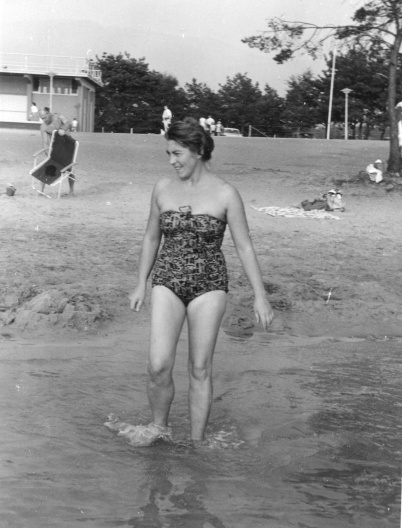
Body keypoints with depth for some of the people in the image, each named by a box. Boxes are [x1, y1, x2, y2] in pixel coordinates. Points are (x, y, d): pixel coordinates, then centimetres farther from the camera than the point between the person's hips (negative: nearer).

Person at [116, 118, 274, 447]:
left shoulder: (225, 194, -8)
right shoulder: (163, 189, 2)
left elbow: (245, 247, -5)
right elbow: (151, 239, 14)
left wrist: (260, 297, -6)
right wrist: (141, 285, 15)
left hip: (209, 284, -2)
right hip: (167, 283, 2)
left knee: (200, 369, 3)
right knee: (158, 366, -10)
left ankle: (197, 442, 18)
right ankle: (159, 426, 16)